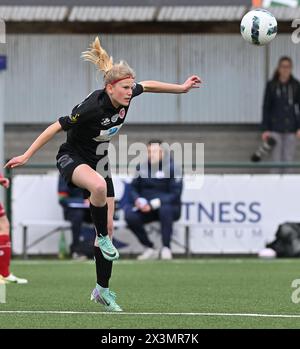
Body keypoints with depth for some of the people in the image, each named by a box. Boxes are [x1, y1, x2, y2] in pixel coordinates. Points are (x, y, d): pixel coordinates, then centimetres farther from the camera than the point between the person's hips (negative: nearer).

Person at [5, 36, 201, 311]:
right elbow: (56, 128, -23)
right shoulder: (92, 108, -31)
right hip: (72, 158, -7)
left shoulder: (126, 96, -13)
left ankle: (102, 290, 14)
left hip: (98, 162, 7)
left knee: (108, 227, 4)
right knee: (99, 186, -42)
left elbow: (148, 86, 10)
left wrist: (180, 88, 13)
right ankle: (103, 237, -19)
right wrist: (26, 156, -21)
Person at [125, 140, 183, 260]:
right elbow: (133, 188, 12)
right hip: (145, 208, 4)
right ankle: (149, 249, -11)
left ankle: (166, 249, -27)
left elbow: (175, 195, -14)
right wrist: (137, 200, -12)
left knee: (164, 209, -39)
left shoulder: (172, 168, -8)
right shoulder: (142, 167, 8)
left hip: (169, 207, -4)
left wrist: (153, 204, -24)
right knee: (130, 215, -24)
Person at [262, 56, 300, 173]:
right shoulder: (271, 85, -3)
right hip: (275, 128, -1)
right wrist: (265, 129, -4)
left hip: (290, 128, 1)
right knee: (276, 159, -1)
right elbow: (266, 108, 0)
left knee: (288, 159, 4)